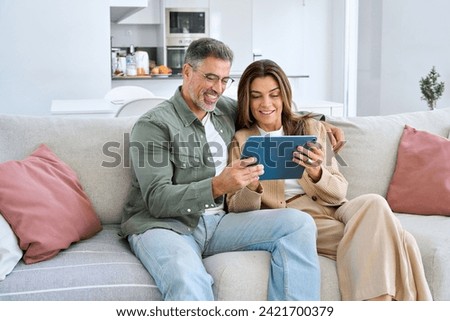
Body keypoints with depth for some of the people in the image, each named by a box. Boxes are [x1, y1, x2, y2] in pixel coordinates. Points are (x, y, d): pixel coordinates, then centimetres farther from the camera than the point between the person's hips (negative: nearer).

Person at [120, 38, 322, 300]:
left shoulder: (227, 110, 13)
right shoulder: (153, 125, -5)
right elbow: (157, 200, -14)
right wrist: (217, 186, -28)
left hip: (216, 222, 6)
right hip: (164, 225, -6)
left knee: (298, 223, -15)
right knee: (188, 281, -40)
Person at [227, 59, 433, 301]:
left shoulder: (311, 128, 15)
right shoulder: (241, 142, 9)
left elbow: (339, 193, 9)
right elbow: (236, 208, 3)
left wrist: (316, 173, -14)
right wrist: (252, 187, -19)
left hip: (330, 210, 4)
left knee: (373, 203, -31)